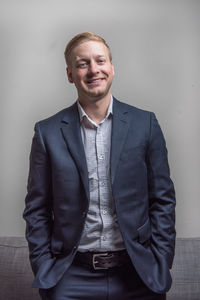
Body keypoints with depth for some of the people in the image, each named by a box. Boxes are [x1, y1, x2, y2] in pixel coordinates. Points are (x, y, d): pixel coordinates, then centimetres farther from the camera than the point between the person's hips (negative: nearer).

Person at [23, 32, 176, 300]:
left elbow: (163, 200, 2)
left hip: (137, 273, 1)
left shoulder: (145, 124, 0)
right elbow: (37, 210, 3)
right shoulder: (48, 132, -1)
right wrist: (45, 272, -2)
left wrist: (160, 268, -2)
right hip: (72, 277, 0)